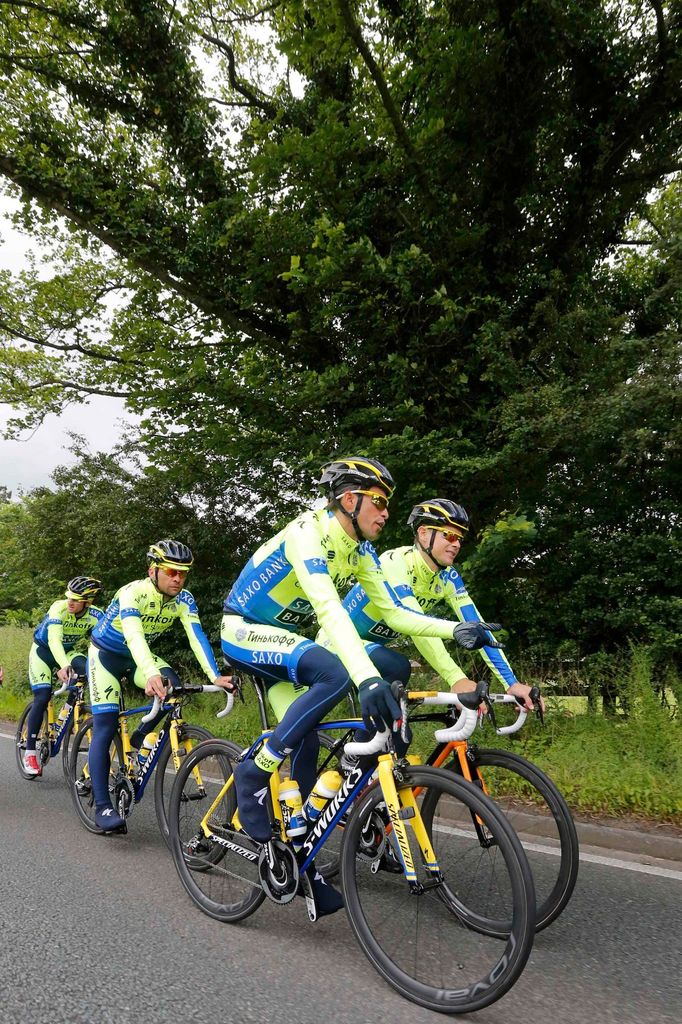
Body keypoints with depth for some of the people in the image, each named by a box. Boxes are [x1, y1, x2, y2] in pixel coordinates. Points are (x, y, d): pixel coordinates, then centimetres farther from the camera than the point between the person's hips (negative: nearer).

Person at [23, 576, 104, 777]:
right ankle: (29, 752, -4)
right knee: (42, 697, -16)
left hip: (67, 652, 3)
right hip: (43, 650, -3)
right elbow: (54, 639, -44)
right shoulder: (59, 608, -32)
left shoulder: (96, 615, -21)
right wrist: (64, 666, -59)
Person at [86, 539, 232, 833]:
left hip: (139, 655, 4)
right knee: (105, 727, -14)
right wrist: (150, 675, -63)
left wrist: (216, 676, -42)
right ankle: (102, 806, -9)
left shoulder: (183, 599, -17)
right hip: (106, 654, -4)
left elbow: (197, 637, -27)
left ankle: (141, 737, 1)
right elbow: (133, 637, -46)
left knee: (172, 684, -25)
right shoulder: (133, 593, -32)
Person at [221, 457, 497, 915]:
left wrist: (454, 629, -15)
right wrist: (368, 678, -53)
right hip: (245, 632, -8)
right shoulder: (309, 533, -26)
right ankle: (255, 773, -18)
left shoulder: (359, 549, 0)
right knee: (335, 672, -32)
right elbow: (329, 609, -41)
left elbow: (394, 612, 0)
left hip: (283, 636, 8)